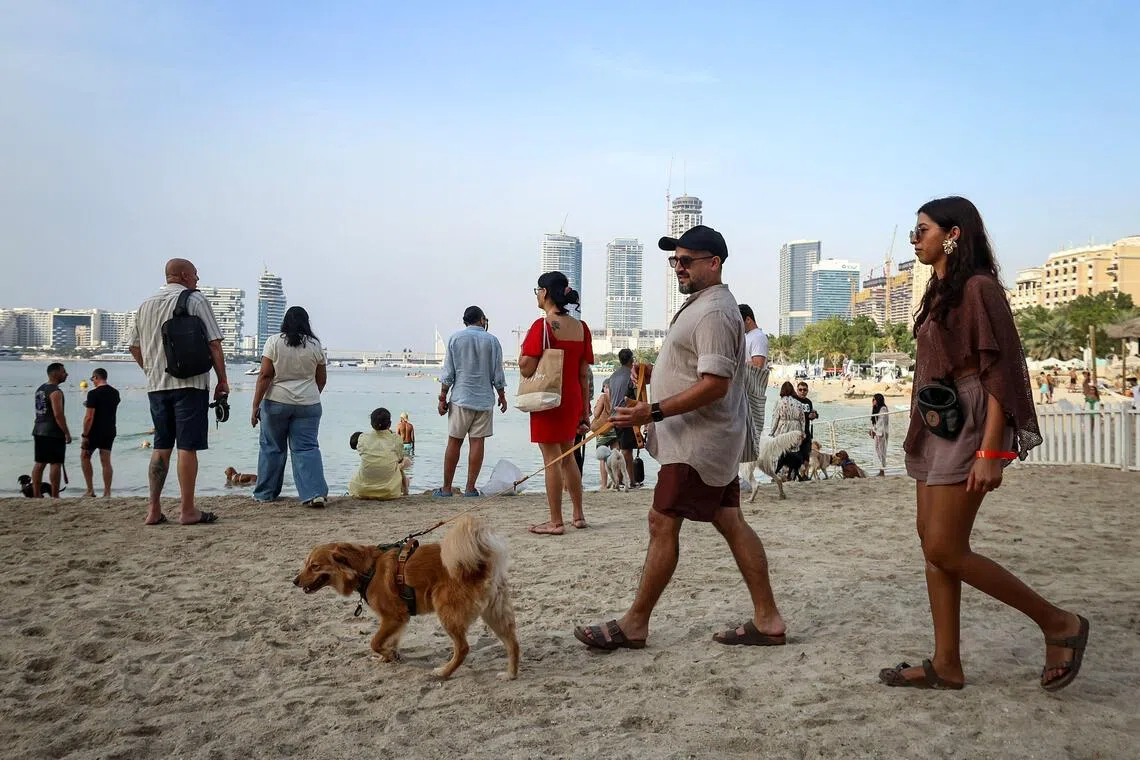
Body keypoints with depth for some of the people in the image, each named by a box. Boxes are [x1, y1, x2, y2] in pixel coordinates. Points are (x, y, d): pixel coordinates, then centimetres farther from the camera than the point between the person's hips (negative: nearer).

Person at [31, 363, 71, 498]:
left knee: (39, 463, 11)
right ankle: (55, 496, -2)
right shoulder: (55, 392, -15)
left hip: (39, 431, 9)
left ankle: (36, 495, 15)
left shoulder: (40, 389, 14)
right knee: (55, 464, -4)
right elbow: (58, 415, -21)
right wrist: (67, 433, -15)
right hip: (54, 433, -9)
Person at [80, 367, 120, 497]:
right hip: (110, 431, 6)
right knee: (106, 461, 6)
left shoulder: (93, 393, -15)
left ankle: (90, 490, 9)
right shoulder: (115, 393, 7)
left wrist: (84, 435, -13)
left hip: (95, 431, -6)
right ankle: (107, 493, 4)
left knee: (85, 457, 12)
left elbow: (89, 417, -18)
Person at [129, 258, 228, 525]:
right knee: (187, 446, -4)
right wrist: (222, 380, -3)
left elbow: (135, 346, 18)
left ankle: (154, 509, 11)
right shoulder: (195, 300, -4)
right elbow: (214, 343, -9)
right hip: (190, 383, -6)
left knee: (161, 446, 11)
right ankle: (187, 510, -2)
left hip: (156, 385, 6)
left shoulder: (146, 305, 14)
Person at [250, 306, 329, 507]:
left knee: (272, 447, 11)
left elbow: (265, 375, -9)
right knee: (307, 447, 2)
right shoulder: (315, 345, 2)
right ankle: (315, 493, -11)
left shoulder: (274, 342, -5)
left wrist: (256, 405, -5)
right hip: (308, 405, 1)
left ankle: (265, 493, 21)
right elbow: (322, 379, 8)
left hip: (276, 402, -1)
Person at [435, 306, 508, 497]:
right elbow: (497, 375, 3)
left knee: (454, 442, 5)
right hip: (484, 399, 0)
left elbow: (448, 372, 0)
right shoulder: (492, 340, 2)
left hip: (461, 398, 0)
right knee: (477, 442, 1)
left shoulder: (455, 338, 2)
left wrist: (442, 397, 5)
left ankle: (446, 488, 9)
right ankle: (470, 488, 3)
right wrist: (502, 396, 15)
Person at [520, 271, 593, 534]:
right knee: (567, 456, 20)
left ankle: (555, 522, 6)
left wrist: (523, 349, 3)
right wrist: (585, 410, 11)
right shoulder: (581, 327, 5)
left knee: (552, 460, 0)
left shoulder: (542, 325, -13)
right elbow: (584, 374, 7)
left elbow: (526, 369, -17)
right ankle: (578, 515, 26)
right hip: (573, 401, 6)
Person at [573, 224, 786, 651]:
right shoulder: (700, 304, 16)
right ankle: (767, 620, 15)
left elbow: (714, 384, -26)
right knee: (730, 522, 10)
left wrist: (652, 412, -27)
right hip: (706, 438, 11)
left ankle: (634, 624, 7)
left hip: (697, 441, -11)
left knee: (663, 523, -4)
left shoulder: (714, 312, -18)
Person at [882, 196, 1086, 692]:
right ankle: (946, 665, 14)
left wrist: (991, 453, -22)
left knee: (945, 550, -9)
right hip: (934, 428, 9)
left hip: (967, 428, -9)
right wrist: (918, 436, 17)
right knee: (933, 544, 7)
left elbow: (1000, 373, -17)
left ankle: (1058, 623, 7)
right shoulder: (940, 293, 15)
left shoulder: (978, 288, -11)